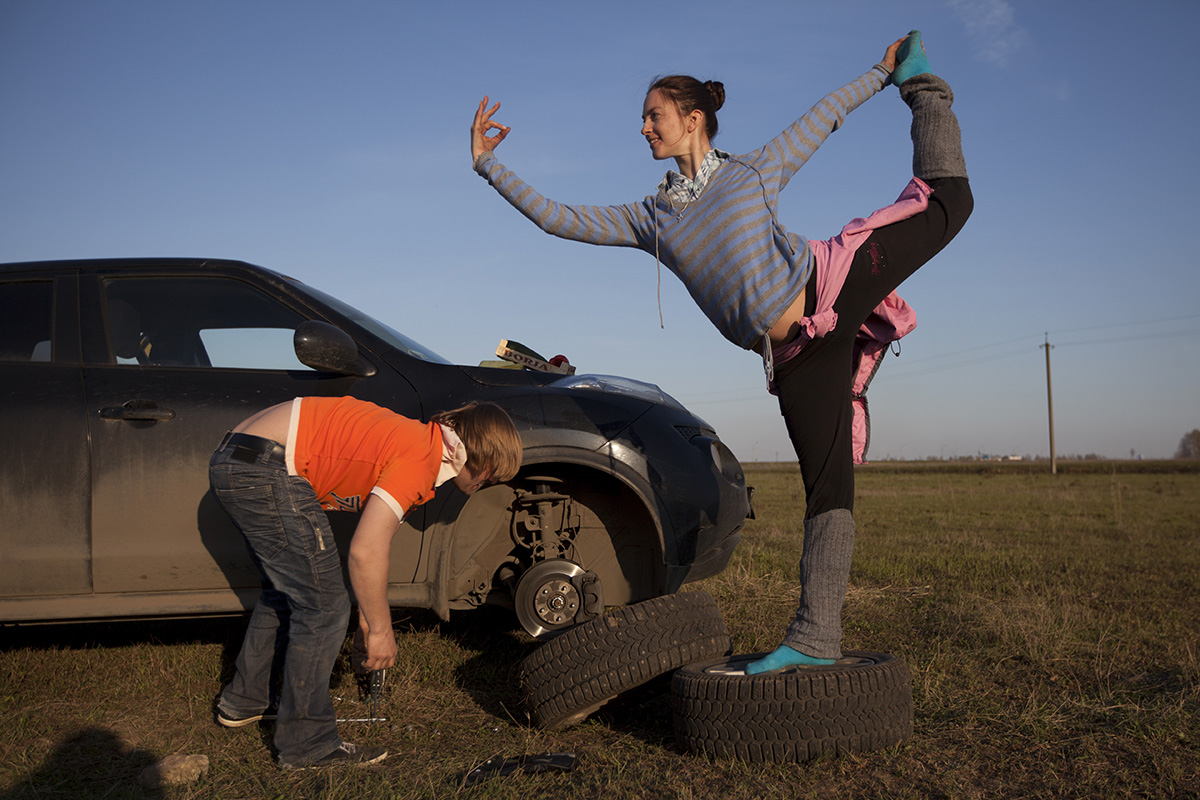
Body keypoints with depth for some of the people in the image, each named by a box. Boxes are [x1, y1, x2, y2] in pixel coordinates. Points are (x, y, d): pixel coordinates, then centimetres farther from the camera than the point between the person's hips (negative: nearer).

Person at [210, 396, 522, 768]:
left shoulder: (417, 439, 15)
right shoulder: (419, 460, -14)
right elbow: (365, 552, -20)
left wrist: (367, 611, 28)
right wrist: (381, 629, -6)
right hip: (267, 471, -11)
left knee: (283, 593, 27)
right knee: (324, 608, -1)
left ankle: (242, 702, 43)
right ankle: (306, 745, 12)